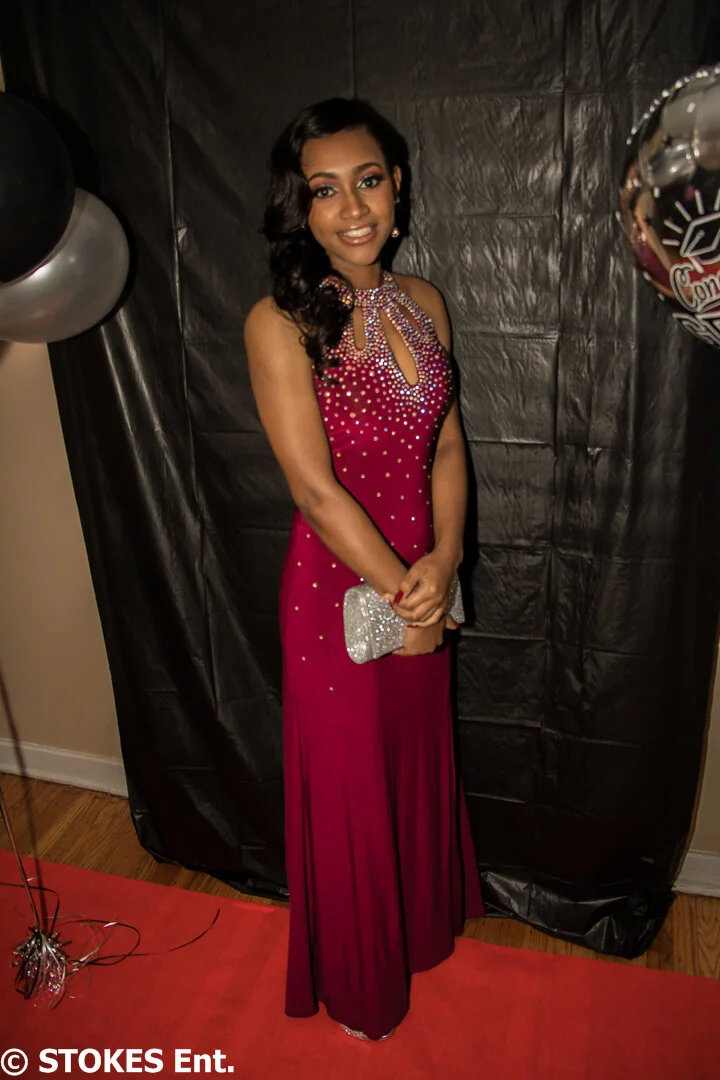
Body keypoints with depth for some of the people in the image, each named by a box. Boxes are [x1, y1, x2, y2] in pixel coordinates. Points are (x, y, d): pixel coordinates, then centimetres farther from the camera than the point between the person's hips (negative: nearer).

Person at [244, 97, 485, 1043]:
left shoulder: (424, 302, 1)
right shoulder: (281, 323, -17)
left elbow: (447, 446, 2)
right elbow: (315, 487, -20)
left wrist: (444, 560, -13)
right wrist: (400, 591, -14)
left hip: (422, 582, 6)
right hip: (337, 589, -5)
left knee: (420, 759, 25)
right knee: (348, 783, 14)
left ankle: (426, 923, 55)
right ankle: (357, 979, 44)